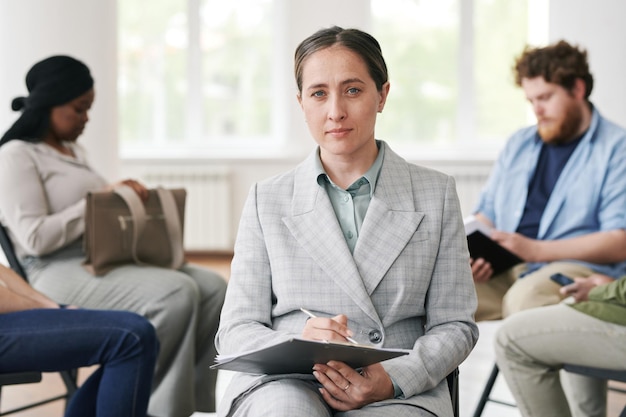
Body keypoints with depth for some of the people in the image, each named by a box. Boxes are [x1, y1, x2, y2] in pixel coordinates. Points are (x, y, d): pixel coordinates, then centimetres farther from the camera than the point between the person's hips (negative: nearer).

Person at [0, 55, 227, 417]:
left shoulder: (74, 150, 22)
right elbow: (35, 237, -16)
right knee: (177, 293, -29)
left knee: (213, 287, -11)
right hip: (62, 273, -9)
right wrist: (100, 200, -15)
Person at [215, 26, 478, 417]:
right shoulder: (268, 200, 11)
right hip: (286, 383, 0)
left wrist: (393, 379, -12)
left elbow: (454, 325, 8)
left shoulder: (436, 193, 11)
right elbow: (235, 331, 7)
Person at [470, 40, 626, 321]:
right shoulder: (518, 144, 25)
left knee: (525, 296, -38)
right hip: (504, 270, 5)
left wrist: (535, 250, -15)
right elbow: (487, 213, 25)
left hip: (578, 268, -5)